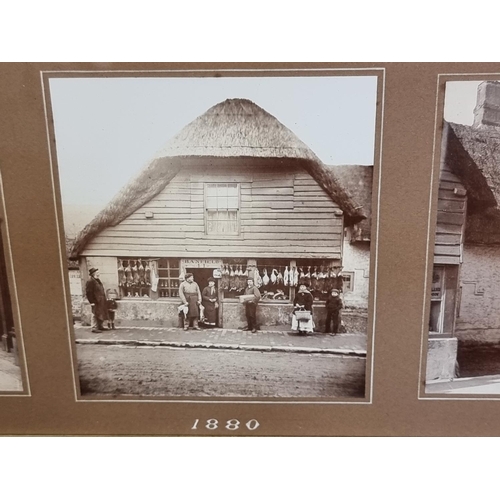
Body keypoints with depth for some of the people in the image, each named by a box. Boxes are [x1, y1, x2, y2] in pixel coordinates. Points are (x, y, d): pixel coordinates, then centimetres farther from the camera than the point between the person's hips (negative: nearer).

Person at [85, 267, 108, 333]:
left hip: (101, 301, 10)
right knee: (95, 315, -4)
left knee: (102, 314, 16)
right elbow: (88, 292, -18)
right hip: (96, 302, -10)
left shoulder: (97, 280, 15)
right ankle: (94, 328, 3)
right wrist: (92, 301, -19)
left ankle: (100, 326, 28)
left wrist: (104, 300, 20)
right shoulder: (90, 282, -15)